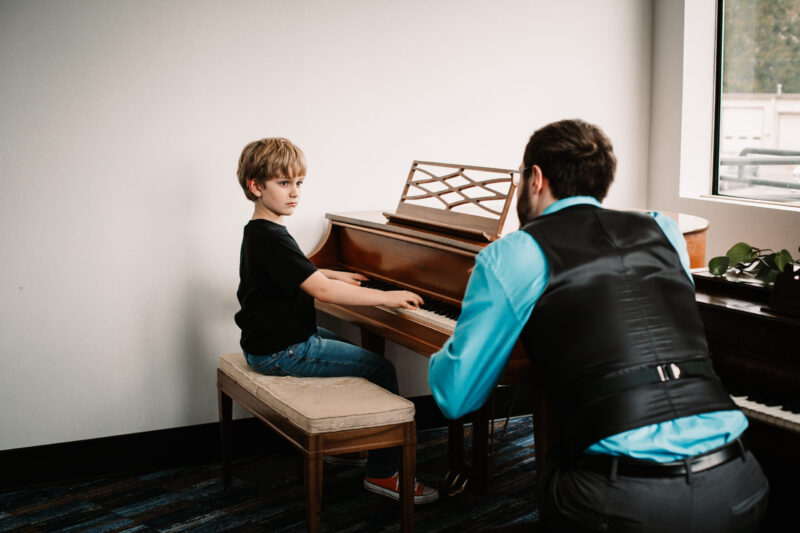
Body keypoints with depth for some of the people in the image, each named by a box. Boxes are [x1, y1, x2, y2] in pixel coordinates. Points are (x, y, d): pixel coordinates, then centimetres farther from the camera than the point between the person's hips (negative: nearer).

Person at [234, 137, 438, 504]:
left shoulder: (260, 232, 10)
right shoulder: (270, 238, -24)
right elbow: (321, 290, -31)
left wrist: (334, 275, 31)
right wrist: (386, 297, -27)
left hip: (271, 338, 11)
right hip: (281, 352, -11)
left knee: (354, 348, 31)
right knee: (382, 369, -8)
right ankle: (383, 473, -3)